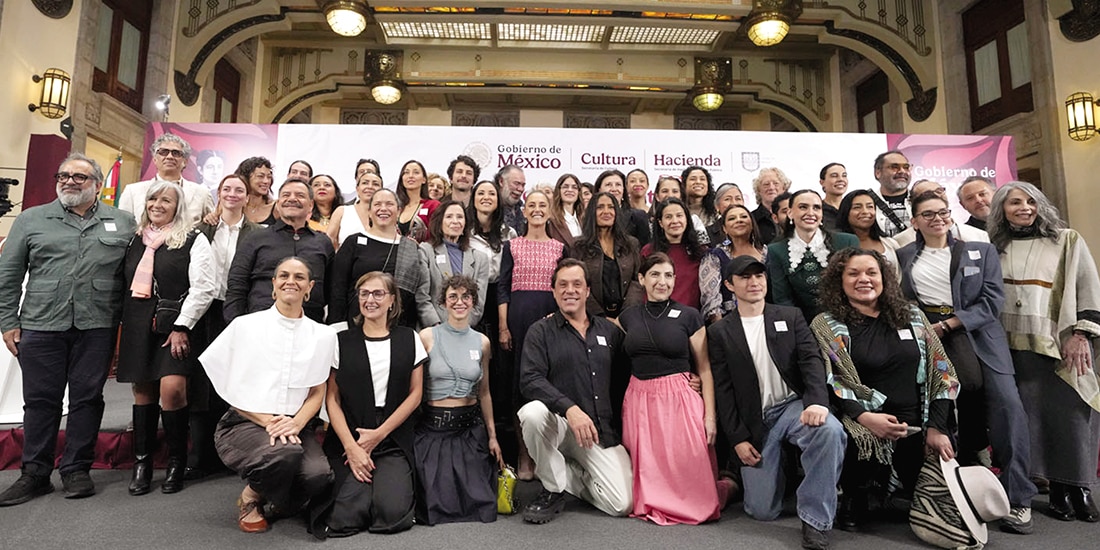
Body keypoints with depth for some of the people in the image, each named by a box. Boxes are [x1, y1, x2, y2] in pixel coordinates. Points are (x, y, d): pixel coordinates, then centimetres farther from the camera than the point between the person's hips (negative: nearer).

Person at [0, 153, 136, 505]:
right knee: (40, 400, 6)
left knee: (87, 398, 5)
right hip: (41, 326, 1)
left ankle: (77, 470, 16)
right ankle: (35, 473, 19)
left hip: (97, 327, -1)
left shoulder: (123, 223, 9)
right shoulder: (31, 220, 10)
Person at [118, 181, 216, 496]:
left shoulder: (193, 240, -1)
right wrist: (125, 322, 11)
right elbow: (124, 284, 20)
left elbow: (203, 288, -8)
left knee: (172, 388, -15)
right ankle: (142, 462, 17)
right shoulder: (135, 241, 16)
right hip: (138, 326, 5)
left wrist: (181, 326, -12)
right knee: (142, 390, 6)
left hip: (176, 325, -5)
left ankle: (176, 463, 1)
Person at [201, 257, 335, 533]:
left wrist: (296, 423, -13)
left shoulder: (323, 335, 6)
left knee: (319, 474, -28)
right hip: (243, 424, -2)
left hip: (294, 426, 2)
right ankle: (250, 498, 1)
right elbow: (229, 390, 1)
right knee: (285, 454, -35)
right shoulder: (245, 325, 1)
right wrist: (267, 421, -13)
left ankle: (280, 505, 8)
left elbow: (317, 394, 6)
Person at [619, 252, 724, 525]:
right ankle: (652, 503, 36)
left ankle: (726, 486, 27)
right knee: (649, 474, 5)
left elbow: (704, 369, 2)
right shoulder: (628, 316, 9)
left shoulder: (689, 316, 1)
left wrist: (710, 415, -6)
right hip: (639, 402, 3)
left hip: (679, 399, -3)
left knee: (687, 473, -2)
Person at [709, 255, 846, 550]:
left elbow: (811, 359, -6)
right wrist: (738, 439, -6)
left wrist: (817, 401, -25)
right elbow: (723, 390, 1)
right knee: (763, 511, -4)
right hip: (754, 421, 0)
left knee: (830, 431, -35)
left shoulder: (790, 316, 7)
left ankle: (815, 519, -17)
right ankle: (778, 471, 31)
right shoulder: (719, 332, 4)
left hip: (794, 405, 1)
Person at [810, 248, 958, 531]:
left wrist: (936, 427, 0)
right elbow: (828, 382, -8)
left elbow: (941, 372, 10)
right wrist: (864, 417, -22)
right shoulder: (826, 325, 0)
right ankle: (855, 498, -2)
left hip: (917, 428, 4)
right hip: (863, 427, -4)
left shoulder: (912, 316, 12)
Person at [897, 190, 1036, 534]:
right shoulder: (903, 257, 13)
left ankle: (1017, 499, -5)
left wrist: (947, 325, -9)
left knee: (1007, 404, -14)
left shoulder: (981, 252, 10)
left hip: (978, 335, 0)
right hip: (927, 338, 0)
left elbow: (993, 300, 0)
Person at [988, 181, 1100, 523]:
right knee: (1029, 416, 1)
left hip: (1061, 345, -1)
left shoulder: (1067, 241, 7)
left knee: (1069, 413, -2)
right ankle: (1058, 489, 11)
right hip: (1013, 347, 1)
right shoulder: (995, 248, 10)